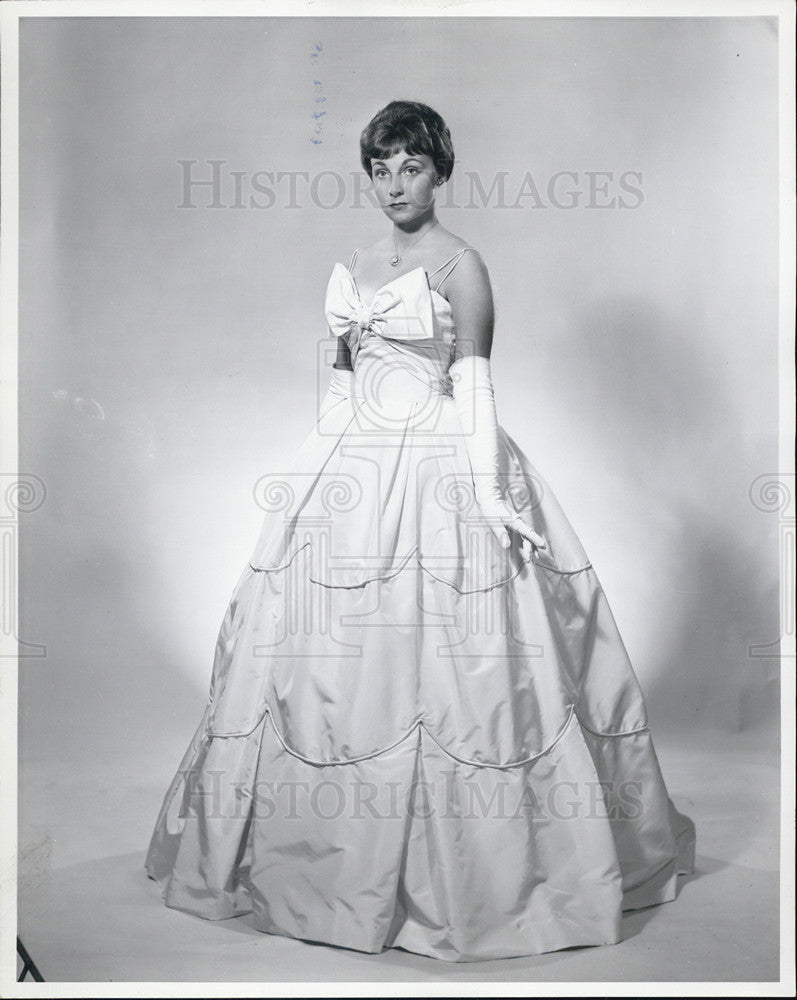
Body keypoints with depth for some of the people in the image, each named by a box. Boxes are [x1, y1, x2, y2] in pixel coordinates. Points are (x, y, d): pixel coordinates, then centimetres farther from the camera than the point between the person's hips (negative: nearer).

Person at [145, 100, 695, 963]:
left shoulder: (459, 264, -2)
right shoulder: (351, 270, 15)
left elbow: (474, 384, -8)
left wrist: (487, 487, -16)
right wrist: (307, 469, 17)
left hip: (437, 469, -6)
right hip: (352, 470, 6)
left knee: (435, 659, -5)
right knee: (338, 661, 8)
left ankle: (442, 868, 9)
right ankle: (345, 857, 23)